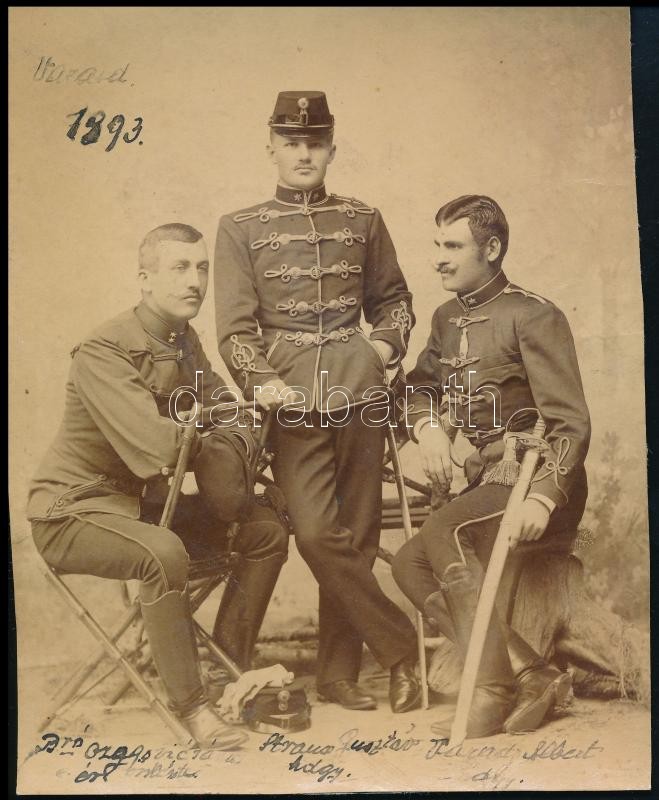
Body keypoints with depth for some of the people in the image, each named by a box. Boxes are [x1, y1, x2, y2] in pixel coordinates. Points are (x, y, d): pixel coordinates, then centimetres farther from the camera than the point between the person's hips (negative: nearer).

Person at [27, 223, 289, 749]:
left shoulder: (185, 343, 4)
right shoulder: (102, 352, -22)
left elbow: (229, 418, 3)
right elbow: (157, 448, -33)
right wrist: (202, 430, -15)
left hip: (143, 502, 8)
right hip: (74, 511, -8)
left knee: (267, 529, -1)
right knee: (163, 552, -37)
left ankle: (232, 666, 10)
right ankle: (191, 706, -20)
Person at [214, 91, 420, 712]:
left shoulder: (364, 222, 13)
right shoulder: (240, 229, 7)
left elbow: (393, 298, 23)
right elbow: (235, 325, 0)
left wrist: (387, 344, 3)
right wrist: (260, 381, -16)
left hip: (359, 392, 2)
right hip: (293, 397, -2)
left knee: (355, 534, 5)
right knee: (316, 532, -11)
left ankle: (337, 673, 19)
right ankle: (401, 648, 7)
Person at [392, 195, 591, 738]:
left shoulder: (534, 316, -10)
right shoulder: (448, 318, 13)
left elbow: (571, 424, -15)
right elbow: (418, 387, 25)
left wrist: (543, 498, -29)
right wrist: (428, 428, 1)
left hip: (534, 479, -7)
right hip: (486, 478, 8)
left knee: (443, 530, -30)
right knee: (410, 563, -12)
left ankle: (494, 693, -22)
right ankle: (532, 677, -10)